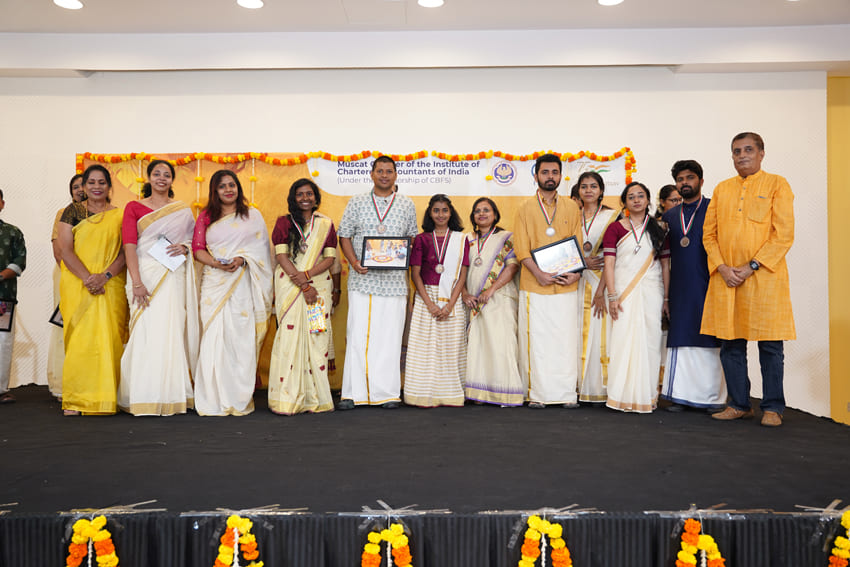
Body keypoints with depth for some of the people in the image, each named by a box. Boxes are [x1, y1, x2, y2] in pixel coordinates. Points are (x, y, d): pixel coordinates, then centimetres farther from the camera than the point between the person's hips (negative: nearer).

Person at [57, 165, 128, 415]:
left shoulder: (119, 215, 10)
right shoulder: (72, 211, 7)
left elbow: (126, 251, 3)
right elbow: (65, 250, -1)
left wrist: (105, 276, -12)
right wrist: (87, 278, -13)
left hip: (112, 287, 1)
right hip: (77, 285, -1)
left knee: (110, 339, -2)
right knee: (80, 339, -5)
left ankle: (106, 398, 5)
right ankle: (75, 401, 0)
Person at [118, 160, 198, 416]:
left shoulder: (183, 210, 15)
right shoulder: (134, 207, 7)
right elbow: (129, 245, -3)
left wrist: (185, 246, -6)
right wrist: (136, 282, -15)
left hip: (174, 276, 2)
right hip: (145, 273, -2)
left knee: (172, 332, 0)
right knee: (146, 332, -7)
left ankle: (171, 396, 7)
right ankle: (145, 398, 1)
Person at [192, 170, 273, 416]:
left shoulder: (253, 215, 12)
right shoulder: (206, 217, 14)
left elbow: (262, 248, 6)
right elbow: (198, 249, 7)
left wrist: (242, 259, -12)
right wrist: (216, 263, -12)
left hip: (243, 283, -1)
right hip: (214, 283, 1)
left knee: (241, 337, -4)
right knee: (214, 338, -5)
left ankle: (240, 399, 3)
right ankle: (214, 400, 2)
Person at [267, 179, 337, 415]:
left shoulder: (326, 224, 13)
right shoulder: (284, 222, 7)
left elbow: (330, 258, 5)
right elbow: (281, 256, -2)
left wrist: (307, 274, -11)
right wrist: (303, 287, -11)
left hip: (319, 285, 2)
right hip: (290, 286, -2)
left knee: (317, 336, -2)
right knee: (290, 335, -8)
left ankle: (316, 398, 4)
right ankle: (287, 400, -4)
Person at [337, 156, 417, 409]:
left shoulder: (407, 204, 11)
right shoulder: (357, 202, 9)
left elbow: (413, 239, 14)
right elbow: (344, 235, 8)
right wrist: (354, 262, -8)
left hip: (394, 281, 1)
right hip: (362, 279, 0)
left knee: (390, 336, 2)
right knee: (358, 334, -1)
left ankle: (388, 393, 10)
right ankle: (353, 393, 6)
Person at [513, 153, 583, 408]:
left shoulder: (571, 208, 12)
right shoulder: (525, 209, 6)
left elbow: (578, 245, 10)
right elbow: (521, 249, -1)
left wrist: (575, 273, -7)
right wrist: (538, 273, -15)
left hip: (566, 285, 2)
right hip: (534, 286, -1)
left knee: (566, 339, 2)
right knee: (536, 339, 0)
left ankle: (567, 393, 11)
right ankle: (537, 394, 9)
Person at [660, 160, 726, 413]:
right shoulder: (669, 216, 14)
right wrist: (665, 295, 10)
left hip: (708, 288, -4)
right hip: (680, 290, 4)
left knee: (710, 341, 0)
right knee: (680, 340, 5)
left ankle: (713, 397, 9)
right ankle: (681, 395, 12)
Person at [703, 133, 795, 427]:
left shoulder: (777, 185, 2)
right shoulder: (722, 189, 14)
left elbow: (784, 234, -5)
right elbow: (709, 233, 11)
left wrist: (751, 266, -13)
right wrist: (722, 267, -4)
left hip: (764, 277, -4)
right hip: (726, 278, 4)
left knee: (770, 345, 1)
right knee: (730, 344, 7)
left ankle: (772, 408, 13)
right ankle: (739, 404, 19)